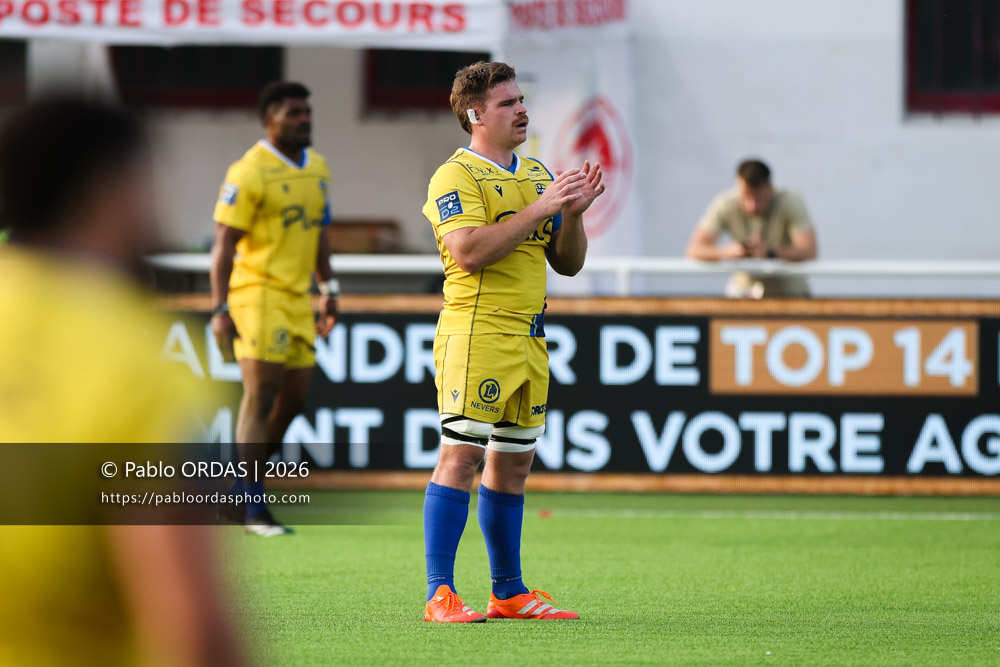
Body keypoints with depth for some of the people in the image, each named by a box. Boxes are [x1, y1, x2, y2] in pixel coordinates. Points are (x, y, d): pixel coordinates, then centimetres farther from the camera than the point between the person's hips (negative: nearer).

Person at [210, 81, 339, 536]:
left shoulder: (317, 168, 13)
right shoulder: (248, 173, -11)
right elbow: (224, 244, -12)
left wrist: (328, 289, 22)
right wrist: (220, 309, -18)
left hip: (299, 300, 8)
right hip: (258, 294, -8)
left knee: (293, 400, 7)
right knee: (261, 396, -11)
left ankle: (241, 489, 22)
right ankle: (254, 508, -8)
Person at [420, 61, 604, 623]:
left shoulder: (538, 175, 18)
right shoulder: (456, 177, -6)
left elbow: (568, 262, 19)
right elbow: (469, 250, -21)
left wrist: (573, 212, 0)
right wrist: (540, 208, -19)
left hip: (530, 339, 8)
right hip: (477, 331, -8)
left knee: (512, 465, 11)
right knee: (462, 455, -12)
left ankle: (510, 592, 16)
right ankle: (441, 593, -12)